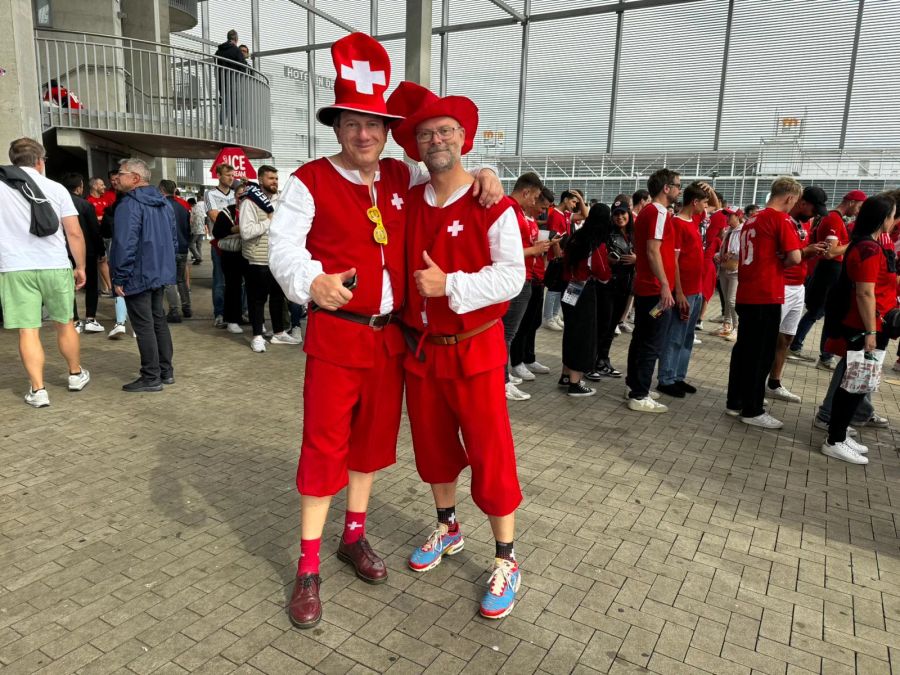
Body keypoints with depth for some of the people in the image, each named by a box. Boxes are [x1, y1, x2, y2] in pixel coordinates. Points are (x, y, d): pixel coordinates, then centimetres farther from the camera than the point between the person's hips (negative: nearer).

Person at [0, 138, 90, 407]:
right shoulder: (56, 188, 2)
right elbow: (74, 233, 0)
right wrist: (81, 267, 9)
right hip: (55, 267, 0)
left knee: (28, 330, 3)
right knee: (64, 324, 14)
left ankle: (37, 391, 3)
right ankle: (76, 375, 29)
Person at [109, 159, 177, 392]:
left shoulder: (130, 204, -16)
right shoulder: (164, 203, 11)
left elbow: (125, 244, -21)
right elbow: (173, 239, 17)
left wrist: (119, 278, -14)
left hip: (138, 275, -8)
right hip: (161, 274, 9)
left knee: (144, 326, -2)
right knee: (159, 321, 15)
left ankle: (151, 377, 4)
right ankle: (166, 371, 21)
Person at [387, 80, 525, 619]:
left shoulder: (492, 207, -9)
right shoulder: (408, 204, 6)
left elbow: (511, 276, -15)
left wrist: (450, 286, -24)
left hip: (474, 348, -5)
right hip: (420, 347, 6)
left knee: (490, 452, 0)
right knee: (432, 444, 16)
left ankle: (506, 561, 17)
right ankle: (448, 529, 39)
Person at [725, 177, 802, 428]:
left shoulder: (752, 220, 14)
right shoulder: (781, 219, -10)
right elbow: (795, 257, -19)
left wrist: (777, 262, 10)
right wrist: (783, 263, 1)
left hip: (745, 294, 8)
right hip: (766, 295, -8)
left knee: (743, 348, 13)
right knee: (761, 354, 0)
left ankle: (735, 402, 21)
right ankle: (752, 410, 7)